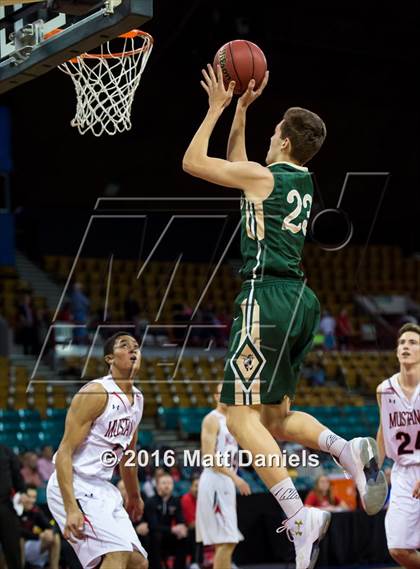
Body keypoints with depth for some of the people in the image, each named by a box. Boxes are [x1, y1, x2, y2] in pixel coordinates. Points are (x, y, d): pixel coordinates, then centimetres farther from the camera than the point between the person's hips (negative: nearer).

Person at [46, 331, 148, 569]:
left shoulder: (137, 398, 11)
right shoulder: (96, 393, -16)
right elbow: (64, 453, -20)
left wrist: (135, 496, 34)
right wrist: (71, 509, -29)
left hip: (103, 489, 9)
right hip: (74, 487, -9)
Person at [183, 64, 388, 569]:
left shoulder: (262, 176, -6)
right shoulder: (302, 181, 18)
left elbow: (192, 161, 3)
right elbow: (237, 164, 34)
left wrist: (217, 107, 11)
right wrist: (241, 107, 34)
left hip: (267, 296, -9)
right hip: (300, 301, 9)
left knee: (242, 416, -10)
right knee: (275, 416, 18)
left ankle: (299, 517, -22)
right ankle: (349, 450, -7)